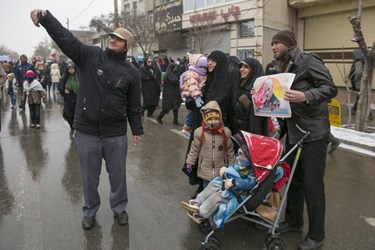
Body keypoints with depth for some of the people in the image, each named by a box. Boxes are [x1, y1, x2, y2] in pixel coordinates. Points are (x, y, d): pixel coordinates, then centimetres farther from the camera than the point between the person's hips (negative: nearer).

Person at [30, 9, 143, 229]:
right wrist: (45, 17, -26)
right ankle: (90, 211, 38)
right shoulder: (90, 55, 0)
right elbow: (65, 37, -10)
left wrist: (137, 130, 3)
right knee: (90, 176, 15)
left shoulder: (131, 72, 0)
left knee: (118, 175, 14)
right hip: (86, 131, 0)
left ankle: (119, 208, 38)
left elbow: (134, 105, 3)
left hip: (116, 134, 0)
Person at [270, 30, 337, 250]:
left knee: (312, 184, 0)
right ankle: (294, 221, 35)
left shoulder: (308, 60, -10)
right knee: (292, 178, 16)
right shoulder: (284, 67, 15)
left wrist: (306, 96, -33)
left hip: (313, 132, -8)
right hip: (293, 132, 8)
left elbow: (331, 88, -17)